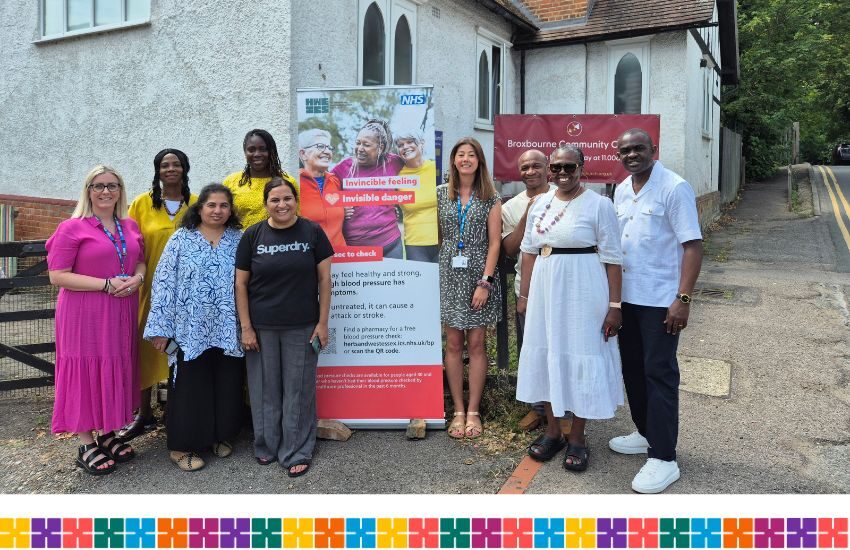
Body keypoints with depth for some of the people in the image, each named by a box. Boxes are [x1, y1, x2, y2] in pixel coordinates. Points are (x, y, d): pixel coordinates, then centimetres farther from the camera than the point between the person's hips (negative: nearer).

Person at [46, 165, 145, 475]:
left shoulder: (130, 227, 10)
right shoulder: (72, 228, -8)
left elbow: (140, 261, 19)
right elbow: (57, 275, -12)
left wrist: (137, 278, -5)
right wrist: (106, 284, -18)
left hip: (121, 314, 6)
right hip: (85, 315, -6)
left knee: (116, 371, 12)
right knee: (86, 372, 1)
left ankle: (107, 435, 27)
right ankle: (86, 446, 14)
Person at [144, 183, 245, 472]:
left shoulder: (240, 240, 6)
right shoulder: (181, 239, 0)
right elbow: (164, 283, -3)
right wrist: (160, 328, -8)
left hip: (228, 330, 2)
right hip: (191, 330, -2)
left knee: (226, 386, 11)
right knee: (190, 388, 4)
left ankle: (221, 436, 30)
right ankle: (182, 446, 17)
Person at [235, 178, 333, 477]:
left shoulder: (312, 232, -1)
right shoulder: (253, 235, 0)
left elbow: (324, 278, 0)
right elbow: (241, 284, 2)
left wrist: (322, 323, -4)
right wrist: (246, 327, -2)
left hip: (302, 328, -1)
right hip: (262, 328, 1)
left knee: (299, 390, 6)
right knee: (265, 389, 11)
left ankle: (297, 453, 19)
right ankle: (267, 446, 30)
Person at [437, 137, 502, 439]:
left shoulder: (490, 197, 2)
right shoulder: (440, 193, 6)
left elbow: (494, 242, -2)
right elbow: (433, 235, 9)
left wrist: (485, 281, -10)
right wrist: (432, 275, 1)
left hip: (479, 275, -1)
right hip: (449, 275, 1)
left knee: (476, 343, 2)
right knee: (453, 344, 3)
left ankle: (473, 411, 11)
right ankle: (458, 411, 13)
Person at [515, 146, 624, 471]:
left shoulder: (598, 205, -8)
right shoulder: (540, 204, 8)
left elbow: (612, 258, -9)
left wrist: (614, 305, -12)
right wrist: (524, 294, 11)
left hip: (583, 292, -5)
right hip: (546, 290, 5)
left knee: (580, 358, 3)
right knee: (545, 355, 11)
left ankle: (577, 438, 18)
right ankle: (552, 430, 27)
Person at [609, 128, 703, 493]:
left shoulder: (674, 188, -12)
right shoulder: (622, 190, 10)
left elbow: (692, 245, -15)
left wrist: (683, 299, -22)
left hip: (660, 300, -7)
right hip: (627, 297, 7)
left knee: (659, 373, -3)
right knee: (632, 368, 15)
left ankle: (663, 458, 5)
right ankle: (647, 434, 32)